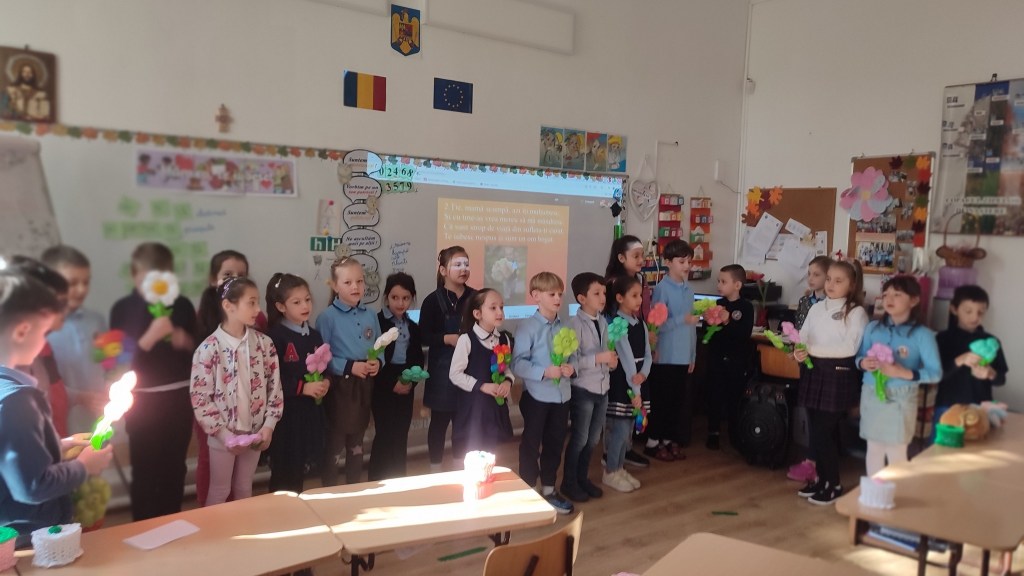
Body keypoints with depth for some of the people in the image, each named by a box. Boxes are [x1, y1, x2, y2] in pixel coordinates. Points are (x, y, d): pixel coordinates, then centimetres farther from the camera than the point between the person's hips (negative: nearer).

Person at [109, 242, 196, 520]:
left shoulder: (182, 305, 3)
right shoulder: (123, 308, -5)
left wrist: (186, 341, -12)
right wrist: (151, 336, -23)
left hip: (179, 397, 2)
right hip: (143, 400, -2)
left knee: (175, 467, 11)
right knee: (144, 470, 3)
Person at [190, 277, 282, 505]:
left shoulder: (264, 343, -4)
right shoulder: (209, 349, -15)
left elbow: (275, 387, 1)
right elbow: (200, 398, -14)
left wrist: (269, 425, -6)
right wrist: (224, 434, -16)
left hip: (255, 432, 4)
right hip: (222, 435, -3)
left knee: (244, 488, 20)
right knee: (220, 491, 13)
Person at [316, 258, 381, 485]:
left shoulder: (370, 315, 4)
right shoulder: (328, 317, -11)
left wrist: (378, 363, -9)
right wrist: (350, 367, -21)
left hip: (364, 386, 5)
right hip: (339, 386, -5)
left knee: (357, 442, 20)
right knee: (333, 442, 5)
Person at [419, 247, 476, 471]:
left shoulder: (475, 297, 3)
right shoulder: (433, 300, -6)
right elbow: (423, 336, -8)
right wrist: (448, 338, -21)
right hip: (443, 369, -3)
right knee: (440, 421, 9)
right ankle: (435, 469, 25)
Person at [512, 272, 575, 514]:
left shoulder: (564, 327, 3)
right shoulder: (528, 327, -14)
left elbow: (571, 356, 11)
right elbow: (517, 363, -19)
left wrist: (571, 367, -10)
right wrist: (545, 372, -25)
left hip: (561, 395, 6)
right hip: (536, 396, -6)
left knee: (555, 444, 17)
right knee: (531, 445, 8)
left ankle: (549, 490, 34)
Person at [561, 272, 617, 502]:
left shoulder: (603, 321, 6)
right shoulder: (575, 324, -16)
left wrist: (612, 359, -3)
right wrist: (599, 358, -27)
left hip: (602, 387, 7)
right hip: (583, 389, -7)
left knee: (593, 439, 17)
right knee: (579, 438, 6)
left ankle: (582, 478, 34)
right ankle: (569, 482, 23)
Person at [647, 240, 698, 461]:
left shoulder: (688, 289, 8)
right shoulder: (662, 288, -12)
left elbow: (692, 324, 12)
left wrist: (693, 355, 12)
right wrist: (682, 320, -25)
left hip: (684, 356, 7)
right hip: (666, 356, -6)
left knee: (679, 400, 13)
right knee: (661, 400, 4)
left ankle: (670, 440, 26)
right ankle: (653, 442, 17)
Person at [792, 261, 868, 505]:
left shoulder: (856, 312, -6)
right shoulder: (816, 308, 9)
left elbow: (851, 347, -16)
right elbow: (803, 338, 8)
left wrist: (813, 349, -19)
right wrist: (799, 350, -15)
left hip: (838, 376, -5)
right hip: (814, 373, 5)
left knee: (825, 432, -2)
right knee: (816, 430, 11)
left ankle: (834, 484, 15)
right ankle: (821, 478, 27)